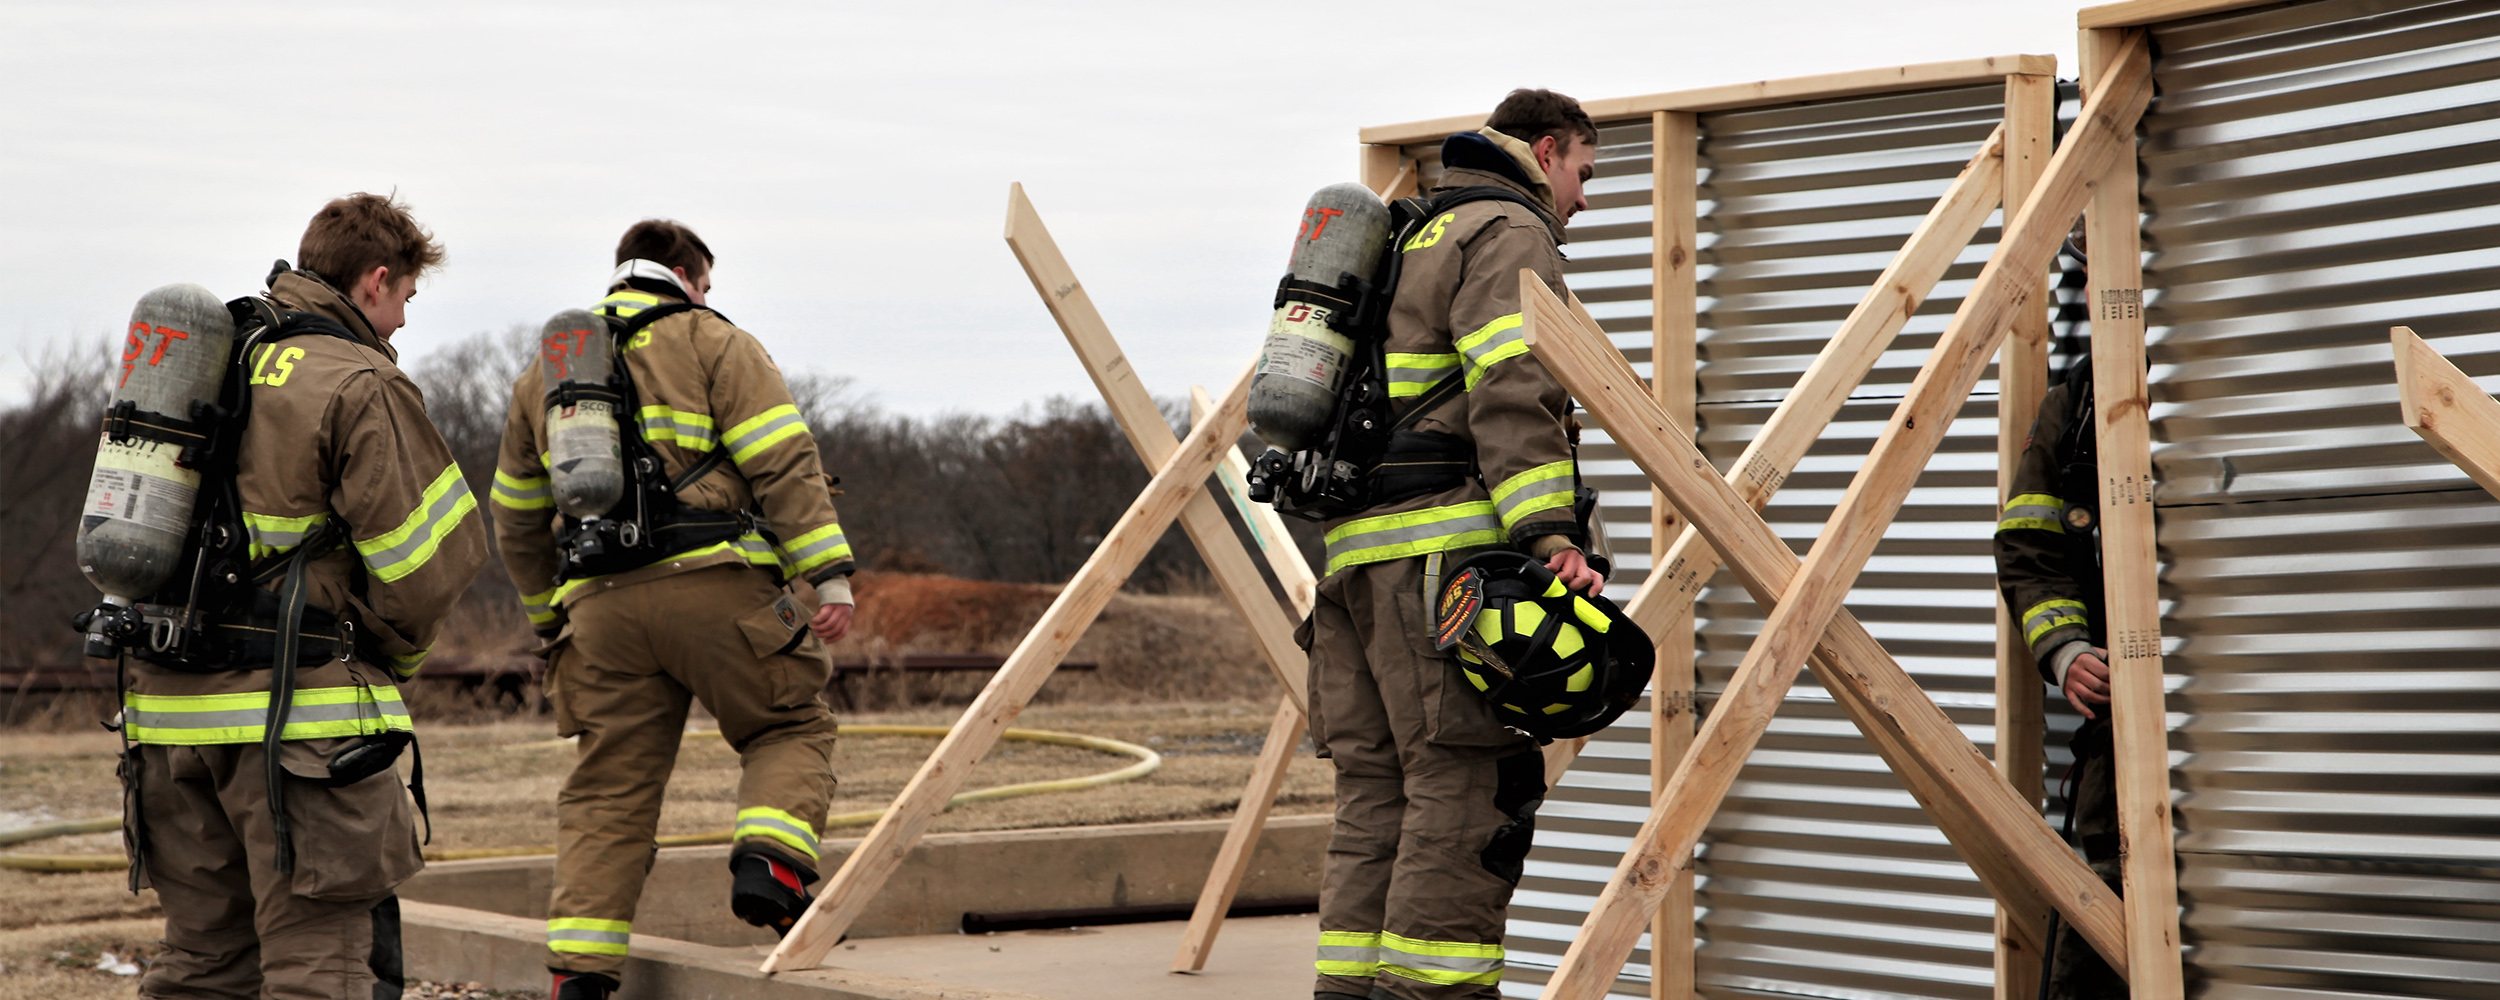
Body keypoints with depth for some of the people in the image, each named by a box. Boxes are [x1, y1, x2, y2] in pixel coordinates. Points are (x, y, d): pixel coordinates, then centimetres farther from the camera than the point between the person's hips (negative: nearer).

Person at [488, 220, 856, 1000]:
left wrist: (550, 618, 38)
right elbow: (784, 465, -6)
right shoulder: (713, 344, 6)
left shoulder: (544, 372, 23)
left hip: (602, 605, 5)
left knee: (606, 794, 7)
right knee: (791, 730, 10)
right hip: (716, 585, -4)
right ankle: (770, 863, -15)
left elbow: (518, 519, 28)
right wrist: (829, 576, -8)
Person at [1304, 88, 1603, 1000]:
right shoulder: (1510, 235, 1)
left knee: (1375, 788, 7)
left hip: (1354, 548, 9)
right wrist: (1550, 532, -23)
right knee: (1470, 784, -11)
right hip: (1442, 546, -9)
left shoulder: (1409, 241, 29)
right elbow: (1512, 394, -15)